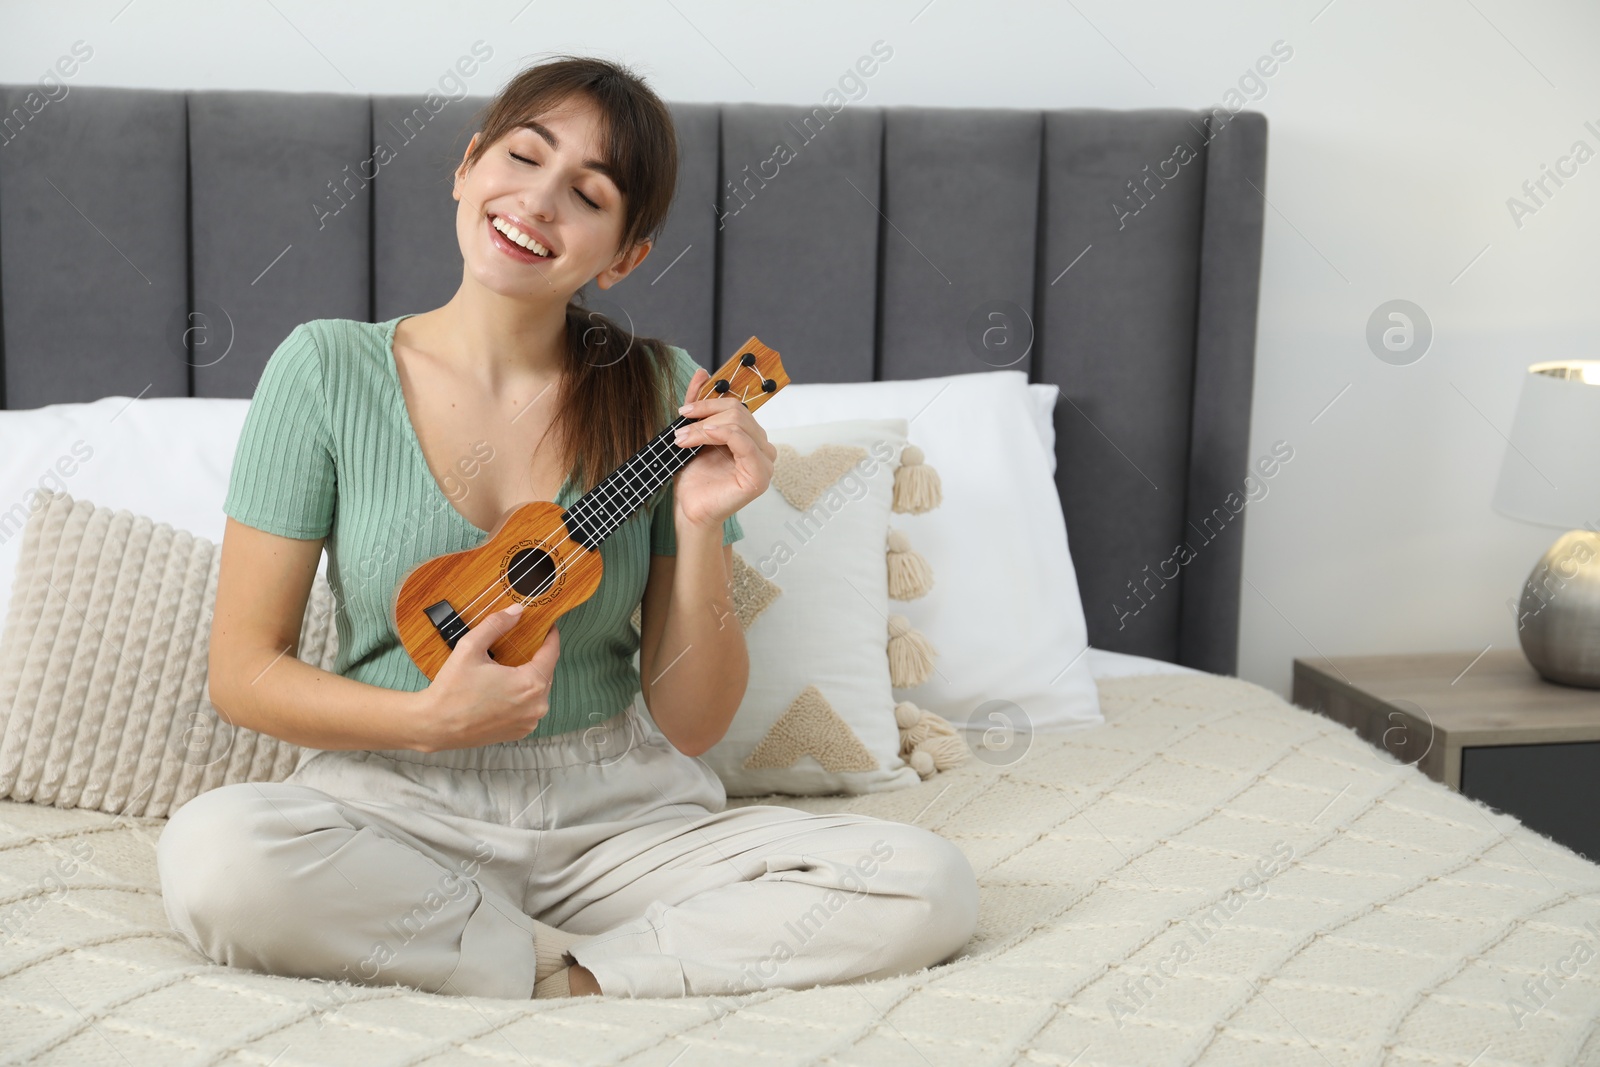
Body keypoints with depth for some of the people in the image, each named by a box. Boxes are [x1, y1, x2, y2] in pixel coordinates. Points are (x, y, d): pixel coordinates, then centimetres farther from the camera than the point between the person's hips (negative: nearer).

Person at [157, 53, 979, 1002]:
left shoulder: (663, 396, -2)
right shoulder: (326, 369, -4)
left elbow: (693, 726, -1)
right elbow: (244, 670, -3)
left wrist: (700, 531, -16)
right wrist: (434, 721, -18)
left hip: (621, 813, 1)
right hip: (399, 807, 0)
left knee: (929, 886, -19)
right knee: (213, 854, -34)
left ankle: (568, 979, -15)